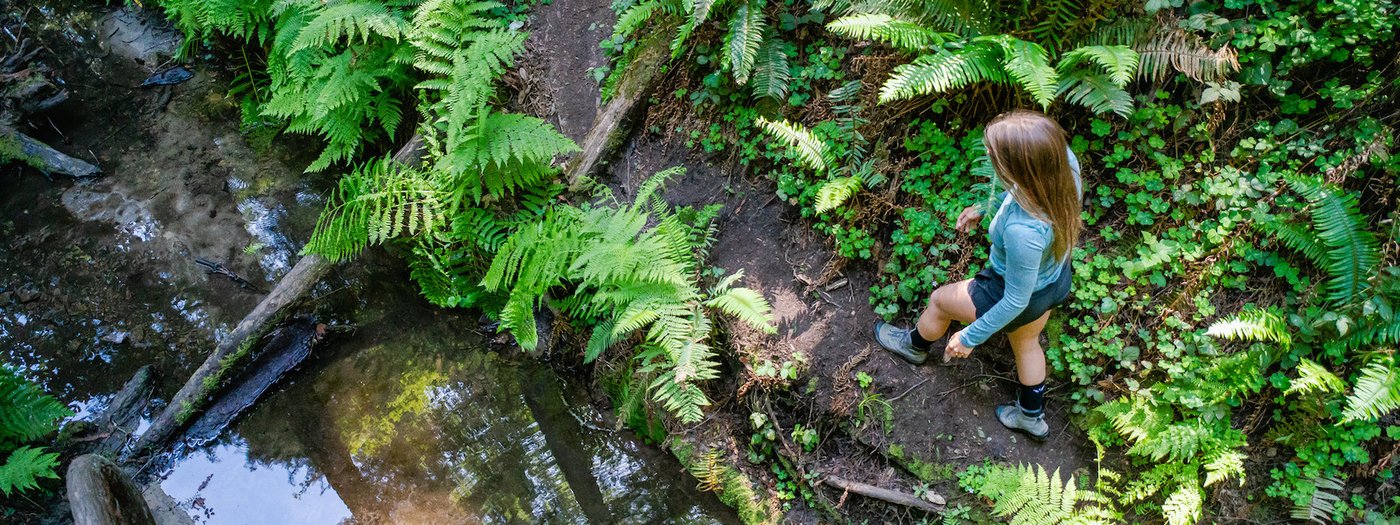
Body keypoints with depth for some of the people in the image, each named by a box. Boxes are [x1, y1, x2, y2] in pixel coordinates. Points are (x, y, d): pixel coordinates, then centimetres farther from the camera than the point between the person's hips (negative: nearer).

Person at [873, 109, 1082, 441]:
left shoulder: (1023, 230, -46)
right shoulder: (1063, 159, -28)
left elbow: (1016, 300, -29)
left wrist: (971, 337, -14)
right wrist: (983, 209, 6)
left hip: (1024, 297, -6)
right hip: (1056, 279, 6)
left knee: (940, 300, 23)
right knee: (1026, 343, 34)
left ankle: (915, 346, 57)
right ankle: (1032, 416, 59)